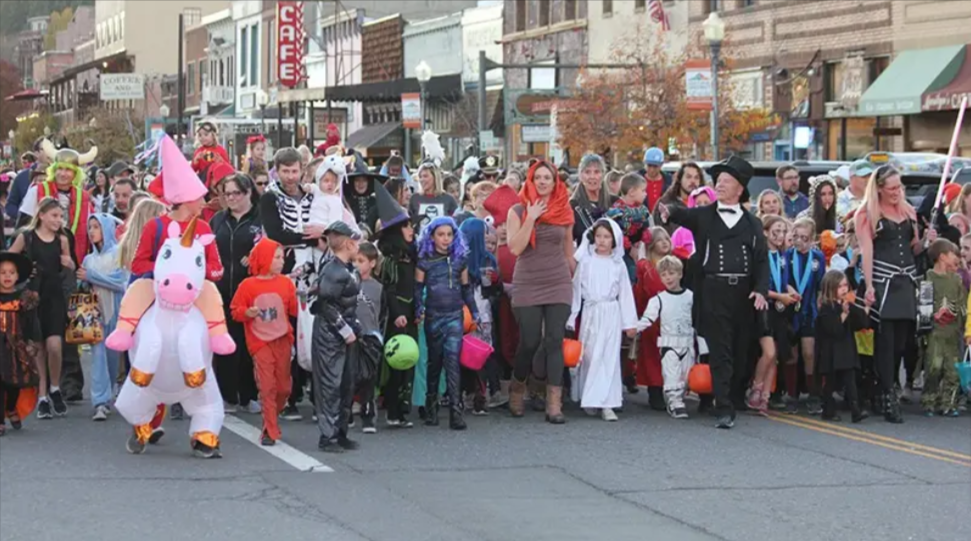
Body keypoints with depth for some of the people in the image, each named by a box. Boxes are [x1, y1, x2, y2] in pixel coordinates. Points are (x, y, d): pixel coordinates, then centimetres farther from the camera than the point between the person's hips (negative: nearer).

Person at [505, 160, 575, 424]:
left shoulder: (564, 212, 7)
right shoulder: (518, 212, 0)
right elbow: (515, 248, -12)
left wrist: (571, 279, 18)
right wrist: (531, 218, -15)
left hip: (559, 285, 2)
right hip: (527, 286, -2)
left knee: (555, 341, -6)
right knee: (529, 342, -2)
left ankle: (554, 404, -7)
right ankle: (517, 389, 25)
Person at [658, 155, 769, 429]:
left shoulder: (752, 223, 12)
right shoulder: (704, 216, 8)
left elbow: (762, 260, 8)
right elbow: (686, 216, -14)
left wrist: (761, 290, -7)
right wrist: (670, 213, -37)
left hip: (744, 292, 2)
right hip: (713, 291, -2)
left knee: (741, 352, 8)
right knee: (720, 352, -6)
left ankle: (735, 399, 22)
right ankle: (724, 409, -8)